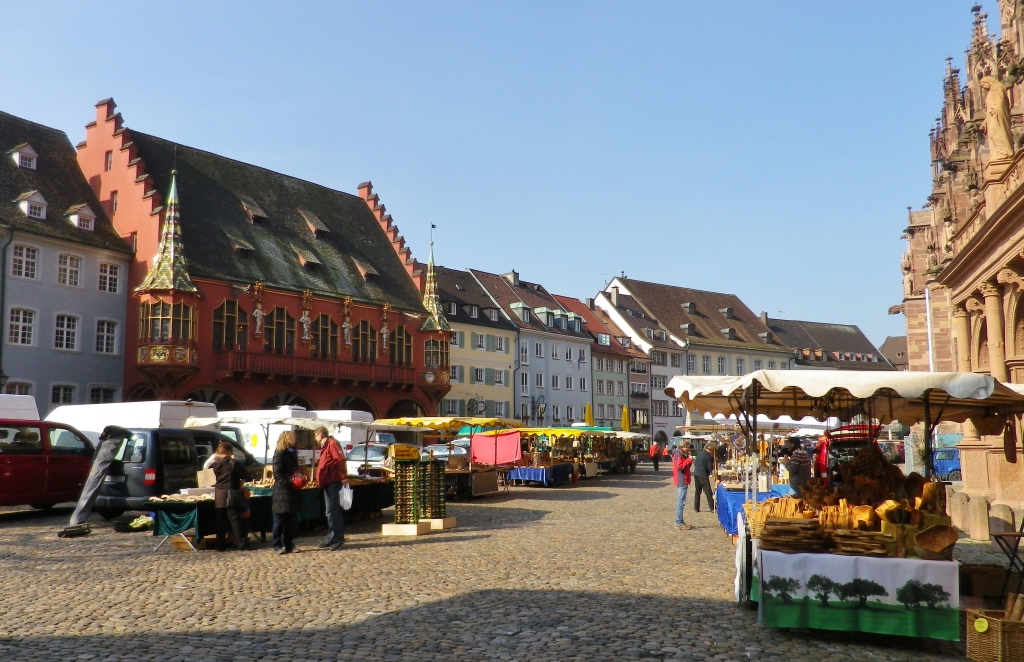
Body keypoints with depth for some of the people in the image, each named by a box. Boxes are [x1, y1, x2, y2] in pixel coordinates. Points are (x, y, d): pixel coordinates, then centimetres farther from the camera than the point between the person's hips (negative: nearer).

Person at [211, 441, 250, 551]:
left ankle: (220, 545, 12)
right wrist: (241, 481, 9)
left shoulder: (214, 464, 5)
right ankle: (241, 543, -1)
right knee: (235, 520, -1)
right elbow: (244, 474, -11)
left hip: (218, 498, 5)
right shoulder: (232, 463, -12)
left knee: (221, 522, 10)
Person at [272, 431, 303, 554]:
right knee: (280, 520, -2)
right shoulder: (280, 454, -11)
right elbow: (277, 474, -19)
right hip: (282, 492, -9)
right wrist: (290, 482, -26)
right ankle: (277, 546, 3)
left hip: (291, 492, 9)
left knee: (290, 521, 12)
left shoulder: (292, 453, 17)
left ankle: (289, 545, 19)